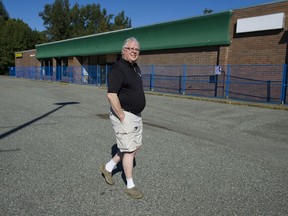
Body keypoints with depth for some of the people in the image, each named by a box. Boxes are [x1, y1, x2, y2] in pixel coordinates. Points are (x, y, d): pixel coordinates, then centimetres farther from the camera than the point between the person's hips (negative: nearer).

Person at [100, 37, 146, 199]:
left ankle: (108, 167, 30)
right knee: (129, 150, -1)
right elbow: (111, 95, -24)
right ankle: (130, 186, 16)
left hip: (137, 115, 9)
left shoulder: (136, 68, 11)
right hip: (124, 115, -9)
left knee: (137, 146, 17)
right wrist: (122, 117, -21)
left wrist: (137, 113, 15)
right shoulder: (118, 68, -17)